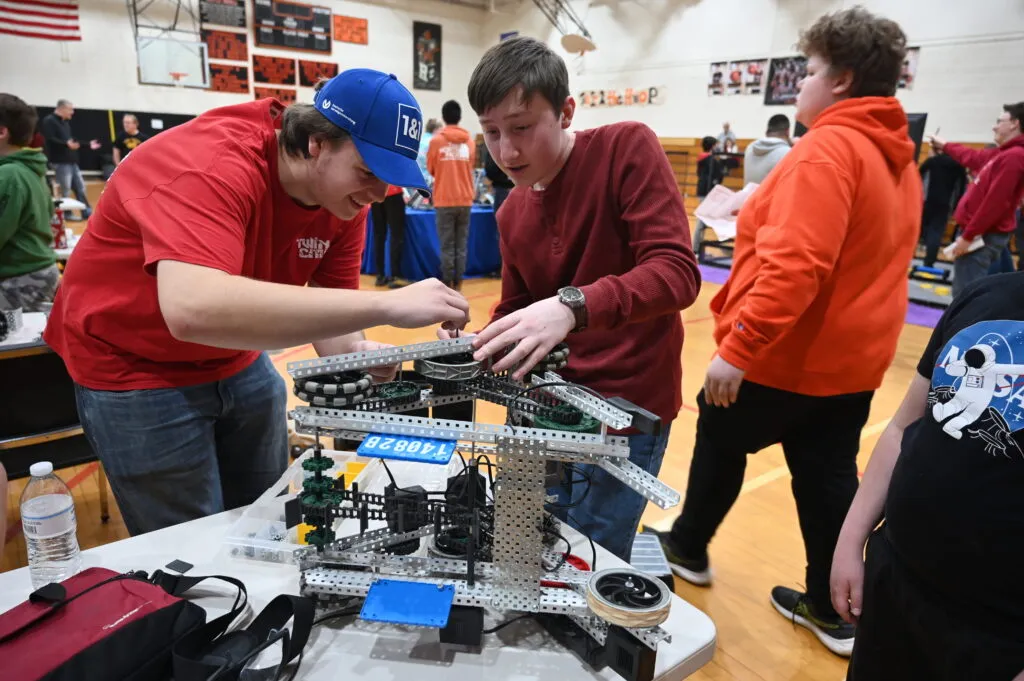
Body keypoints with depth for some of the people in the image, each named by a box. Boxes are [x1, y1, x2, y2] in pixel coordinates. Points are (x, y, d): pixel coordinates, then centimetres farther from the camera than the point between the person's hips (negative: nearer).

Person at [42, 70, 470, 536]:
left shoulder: (344, 192, -9)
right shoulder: (213, 166, -32)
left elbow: (329, 309, -6)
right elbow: (192, 309, -49)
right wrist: (386, 304, -50)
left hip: (238, 363, 6)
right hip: (135, 369, -6)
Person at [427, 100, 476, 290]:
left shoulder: (436, 141, -5)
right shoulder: (469, 142, 2)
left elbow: (430, 169, 6)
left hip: (445, 200, -2)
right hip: (465, 200, 2)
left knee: (447, 246, 2)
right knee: (461, 245, 7)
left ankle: (448, 287, 5)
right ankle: (458, 286, 10)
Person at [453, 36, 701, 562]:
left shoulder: (627, 149, -12)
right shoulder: (511, 213, 6)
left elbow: (677, 272, -23)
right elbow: (514, 311, 11)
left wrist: (571, 305, -38)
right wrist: (476, 346, -10)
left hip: (625, 411, -6)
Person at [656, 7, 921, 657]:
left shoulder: (828, 148, -19)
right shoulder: (898, 157, 10)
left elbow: (795, 263, -30)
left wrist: (738, 345, -28)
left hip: (786, 356, -8)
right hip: (851, 358, 8)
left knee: (720, 445, 14)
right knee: (830, 477, 15)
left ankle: (689, 548, 34)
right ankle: (834, 609, 26)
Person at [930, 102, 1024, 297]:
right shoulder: (1004, 154, 14)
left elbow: (994, 203, -23)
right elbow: (973, 157, 36)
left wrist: (968, 236, -21)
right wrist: (945, 146, 49)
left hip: (982, 237, -10)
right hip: (981, 233, 10)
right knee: (963, 292, 16)